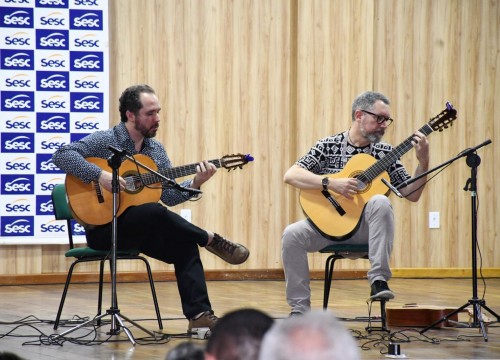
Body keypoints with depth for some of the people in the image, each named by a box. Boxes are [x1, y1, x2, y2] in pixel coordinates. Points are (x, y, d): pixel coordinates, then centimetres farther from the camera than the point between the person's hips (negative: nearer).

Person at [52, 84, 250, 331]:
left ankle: (198, 315, -25)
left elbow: (170, 195, 7)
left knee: (186, 245, -20)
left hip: (140, 231, 6)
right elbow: (62, 155, -19)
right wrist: (100, 175, -29)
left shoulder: (156, 150, 13)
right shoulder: (105, 141, -6)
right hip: (103, 227, -6)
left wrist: (195, 183, -11)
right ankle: (211, 240, -15)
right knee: (154, 213, -34)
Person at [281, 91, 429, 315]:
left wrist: (423, 162, -12)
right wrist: (330, 183, -22)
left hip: (365, 228, 0)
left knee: (380, 202, -31)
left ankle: (378, 280, -30)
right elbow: (291, 175, -10)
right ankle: (300, 309, -15)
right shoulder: (328, 146, 1)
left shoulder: (385, 153, 6)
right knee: (292, 235, -27)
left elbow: (411, 194, 3)